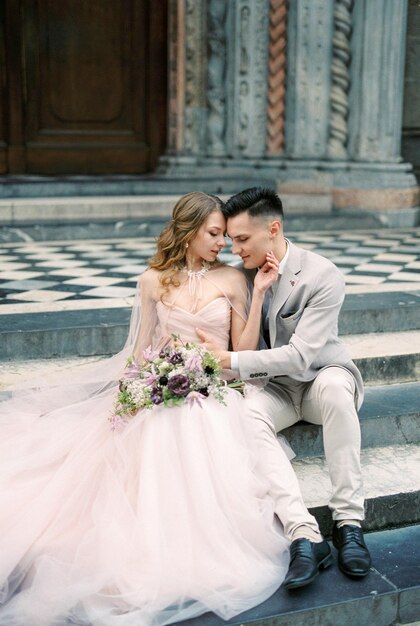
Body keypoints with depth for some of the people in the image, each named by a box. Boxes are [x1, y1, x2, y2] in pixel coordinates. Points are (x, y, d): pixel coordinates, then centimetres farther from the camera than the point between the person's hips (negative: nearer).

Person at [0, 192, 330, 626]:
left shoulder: (232, 279, 6)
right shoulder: (154, 281, 9)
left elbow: (244, 350, 2)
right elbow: (142, 349, 14)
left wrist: (259, 293, -4)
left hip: (217, 391, -1)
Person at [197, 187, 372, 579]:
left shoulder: (323, 277, -20)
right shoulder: (242, 273, -4)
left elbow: (299, 356, -26)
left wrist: (229, 361, -29)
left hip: (322, 375, -3)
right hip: (274, 386, 3)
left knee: (334, 387, -39)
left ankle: (348, 522, -32)